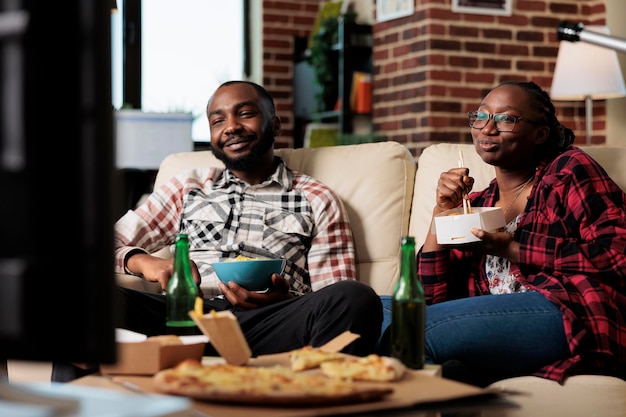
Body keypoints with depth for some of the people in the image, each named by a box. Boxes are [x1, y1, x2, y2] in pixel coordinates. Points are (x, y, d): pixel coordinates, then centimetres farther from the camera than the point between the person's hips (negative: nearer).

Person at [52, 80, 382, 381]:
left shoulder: (317, 201, 19)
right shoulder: (189, 187, 27)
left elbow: (339, 304, 11)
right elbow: (110, 244, 20)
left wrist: (283, 300, -11)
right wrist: (143, 262, -5)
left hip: (269, 325, -1)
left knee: (358, 298, -32)